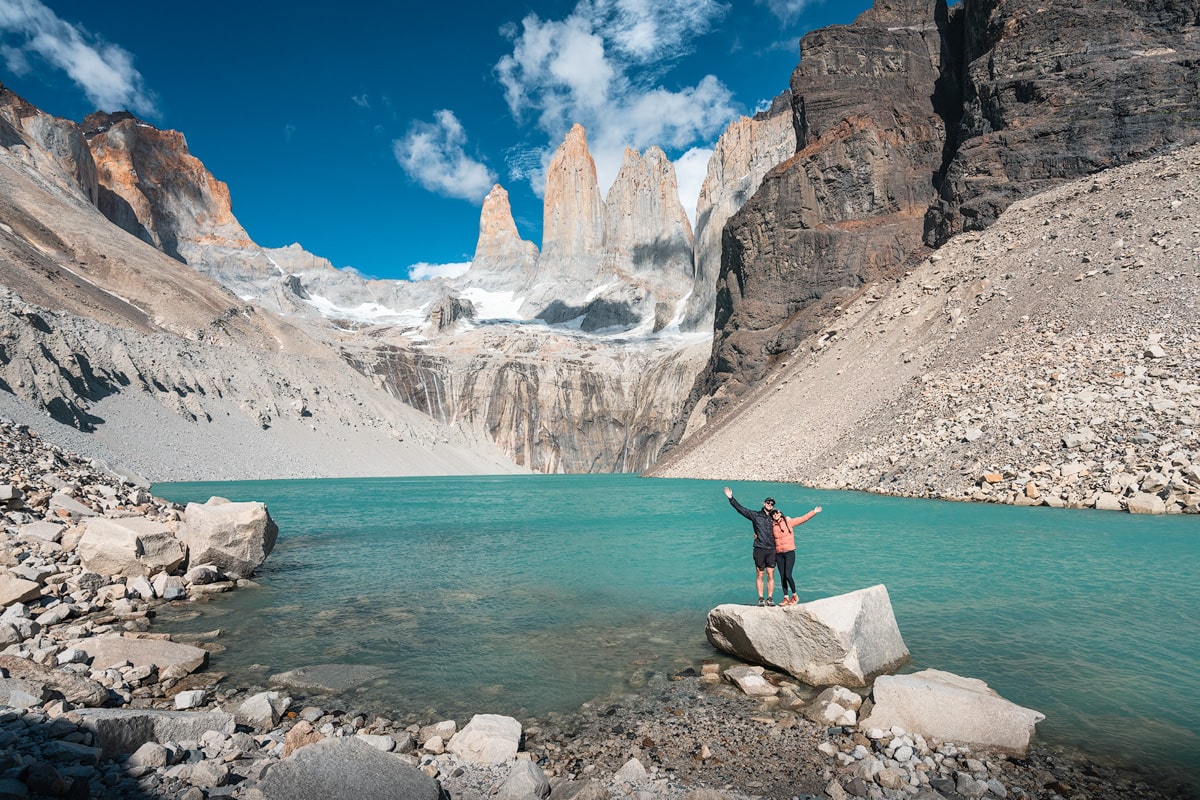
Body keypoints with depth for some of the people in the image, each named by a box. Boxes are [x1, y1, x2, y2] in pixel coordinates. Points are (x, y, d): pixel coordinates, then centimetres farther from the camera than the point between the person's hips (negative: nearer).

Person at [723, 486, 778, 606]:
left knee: (771, 575, 1)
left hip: (771, 550, 2)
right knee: (760, 575, 2)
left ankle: (770, 598, 8)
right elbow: (741, 509, -1)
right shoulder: (756, 515, 6)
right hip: (759, 549, -2)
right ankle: (761, 599, 7)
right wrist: (731, 498, -8)